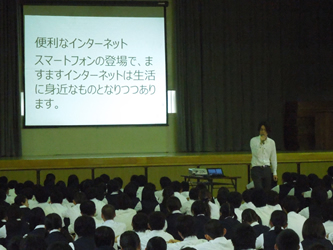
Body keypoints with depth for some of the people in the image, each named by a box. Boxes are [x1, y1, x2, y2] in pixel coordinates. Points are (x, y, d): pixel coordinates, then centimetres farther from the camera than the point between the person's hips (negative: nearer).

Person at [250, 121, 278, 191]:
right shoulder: (253, 141, -1)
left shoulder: (271, 142, 8)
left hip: (267, 169, 4)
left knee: (267, 190, 2)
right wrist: (261, 142, -18)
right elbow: (256, 154, -16)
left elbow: (273, 158, 12)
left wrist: (275, 172, 10)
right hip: (256, 169, -3)